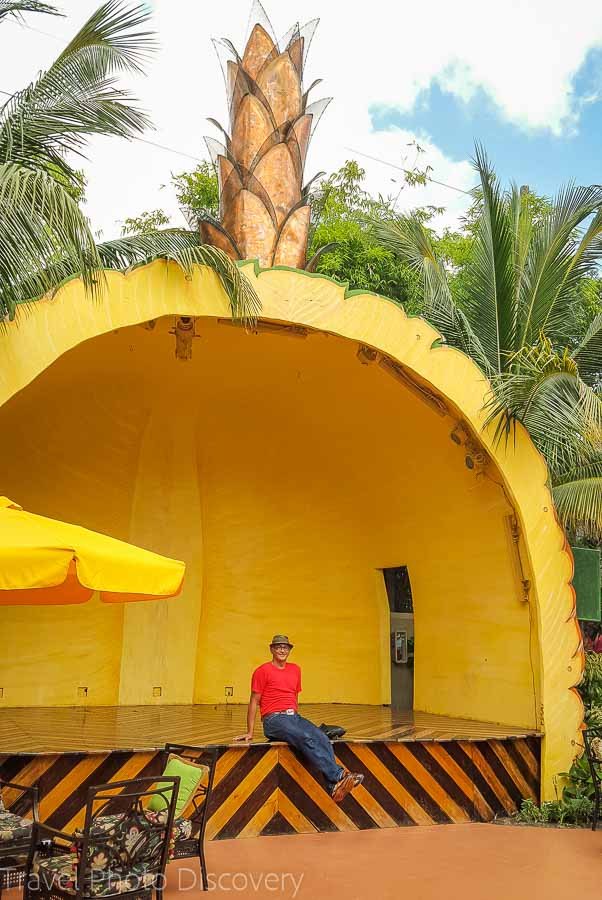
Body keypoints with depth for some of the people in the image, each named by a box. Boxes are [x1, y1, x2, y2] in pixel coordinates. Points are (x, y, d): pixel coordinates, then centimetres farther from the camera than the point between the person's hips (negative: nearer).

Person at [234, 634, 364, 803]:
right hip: (274, 719, -5)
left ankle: (334, 786, -33)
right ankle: (338, 775, -36)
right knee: (306, 738, -31)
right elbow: (254, 702, 3)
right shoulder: (263, 671, 2)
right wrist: (250, 732, 1)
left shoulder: (295, 669, 19)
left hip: (294, 717, 5)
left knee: (322, 738, -24)